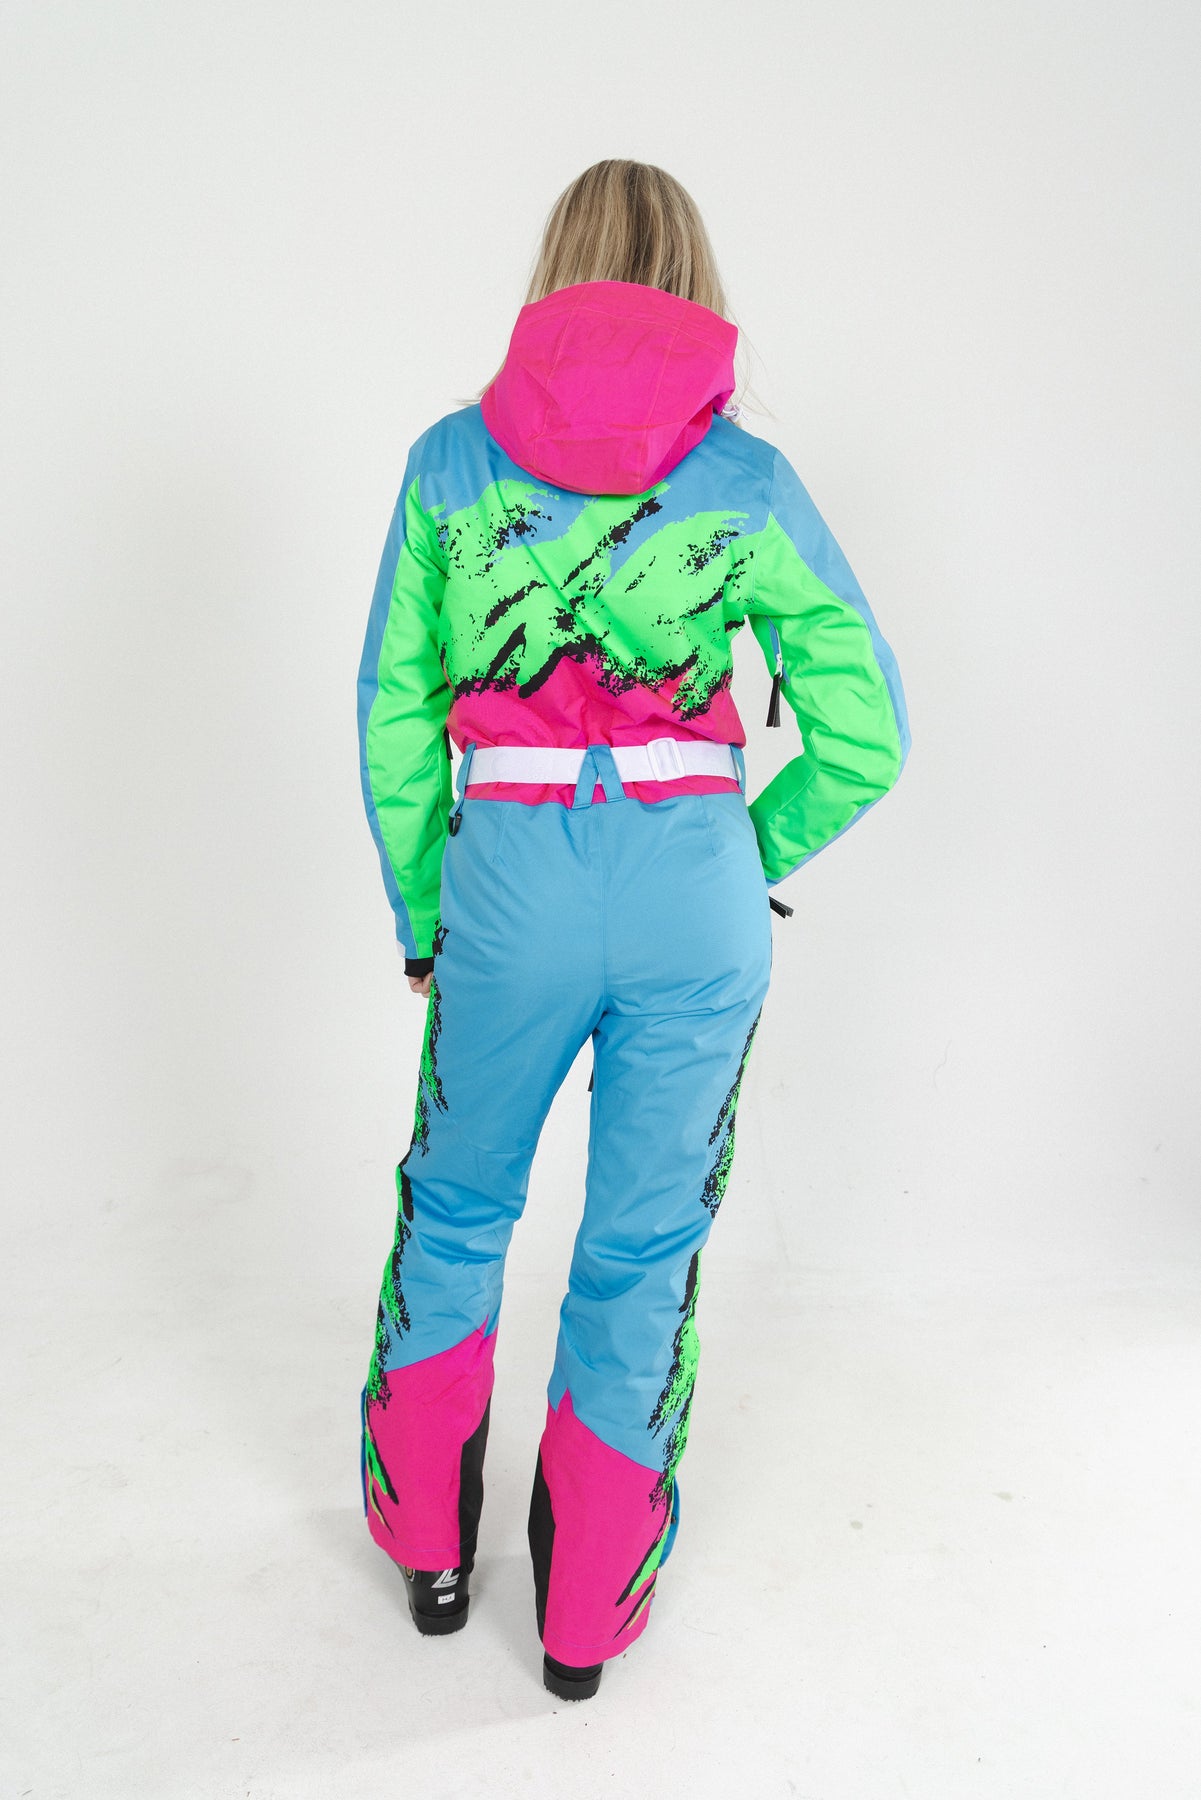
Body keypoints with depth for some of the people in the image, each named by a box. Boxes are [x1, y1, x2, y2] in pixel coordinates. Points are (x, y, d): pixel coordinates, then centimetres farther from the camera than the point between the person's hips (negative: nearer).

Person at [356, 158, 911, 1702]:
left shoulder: (452, 457, 3)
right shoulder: (749, 478, 1)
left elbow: (391, 713, 3)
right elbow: (869, 733, -3)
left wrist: (419, 912, 11)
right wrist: (746, 858, 9)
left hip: (510, 879, 1)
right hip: (696, 890, 0)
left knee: (456, 1208, 23)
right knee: (642, 1249, 14)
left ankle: (429, 1551, 40)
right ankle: (587, 1620, 30)